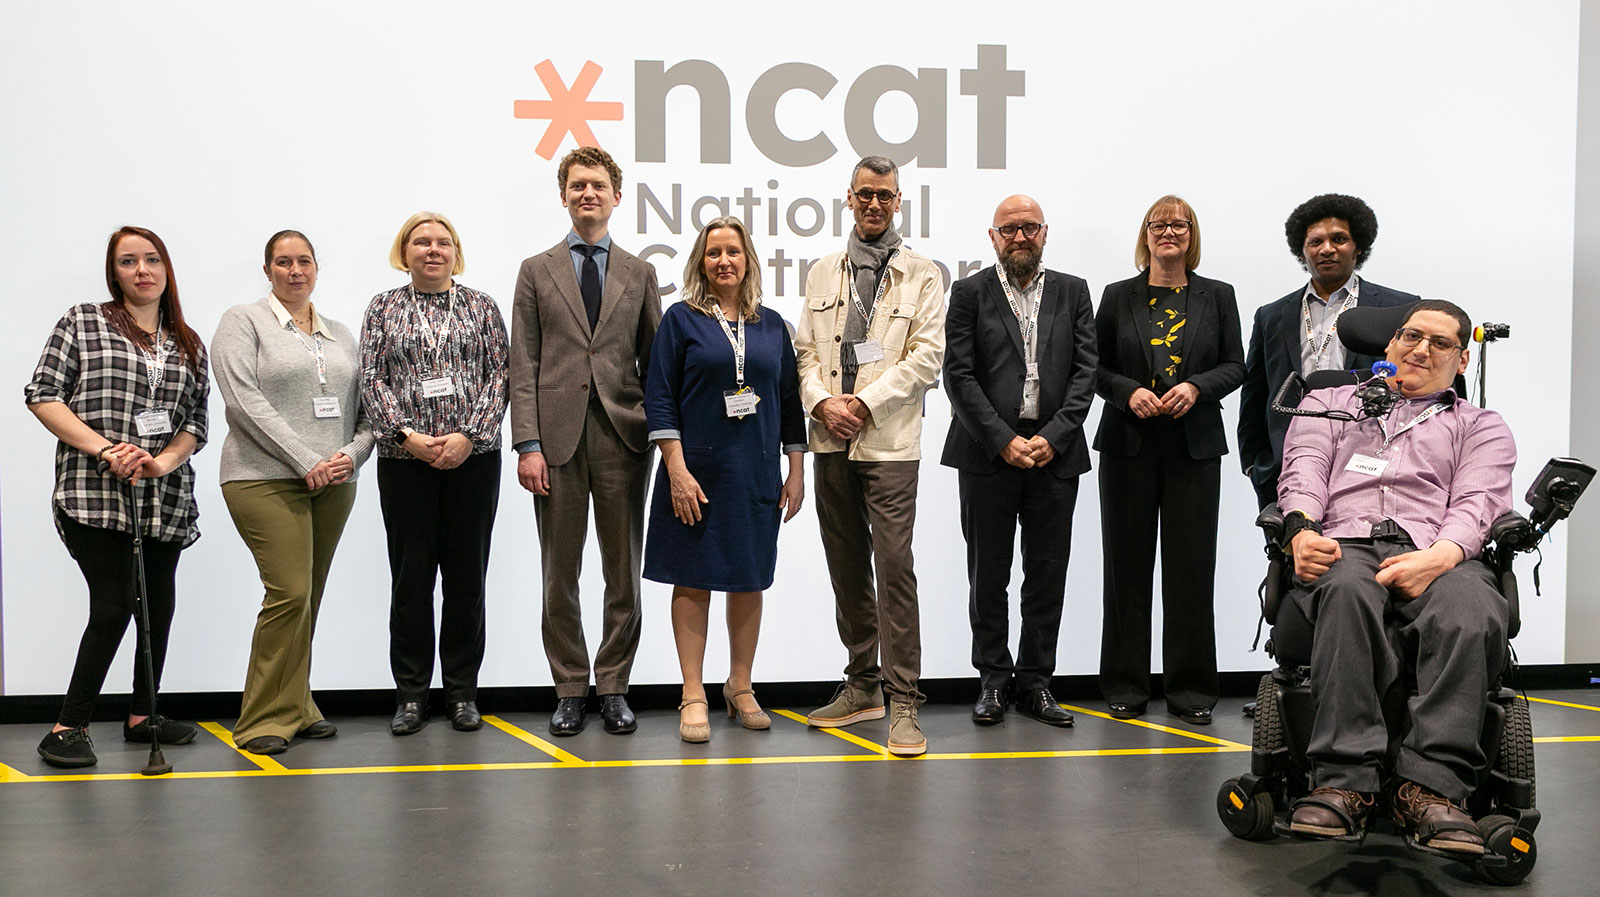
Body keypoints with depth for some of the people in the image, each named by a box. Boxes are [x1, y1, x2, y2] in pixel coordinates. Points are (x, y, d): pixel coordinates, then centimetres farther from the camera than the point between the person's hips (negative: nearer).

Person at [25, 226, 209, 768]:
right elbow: (42, 395, -3)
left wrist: (163, 460, -9)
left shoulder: (190, 346, 14)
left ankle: (142, 716, 24)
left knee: (159, 605, 9)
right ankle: (68, 728, -3)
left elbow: (196, 421, 11)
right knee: (114, 606, -12)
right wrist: (105, 448, -13)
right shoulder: (82, 323, 4)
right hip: (94, 493, -5)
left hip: (166, 497, 5)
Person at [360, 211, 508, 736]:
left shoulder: (481, 307, 9)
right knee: (410, 576, 1)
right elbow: (372, 380, 1)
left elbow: (499, 377, 1)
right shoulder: (384, 308, 9)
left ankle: (462, 692, 13)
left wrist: (468, 435, -11)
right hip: (403, 459, 0)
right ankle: (411, 695, 9)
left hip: (473, 457, 0)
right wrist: (407, 435, -12)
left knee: (466, 574, 4)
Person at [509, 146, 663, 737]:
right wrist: (527, 445, -7)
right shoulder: (537, 272, 9)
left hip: (623, 438, 1)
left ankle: (613, 688, 15)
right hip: (557, 437, -1)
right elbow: (523, 366, 3)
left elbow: (653, 361, 10)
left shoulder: (639, 274, 12)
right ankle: (569, 691, 14)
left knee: (623, 572, 4)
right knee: (559, 575, 4)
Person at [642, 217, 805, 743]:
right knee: (693, 580, 1)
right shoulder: (682, 320, 0)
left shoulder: (770, 325, 10)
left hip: (756, 474, 3)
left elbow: (789, 401, 12)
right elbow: (660, 399, -5)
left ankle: (740, 687, 21)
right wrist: (677, 469, -14)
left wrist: (796, 471, 7)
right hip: (698, 472, -3)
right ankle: (693, 697, 6)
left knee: (749, 580, 8)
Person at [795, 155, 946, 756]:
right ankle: (863, 685, 21)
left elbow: (927, 356, -5)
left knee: (894, 566, -10)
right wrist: (823, 401, -8)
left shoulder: (921, 276, 3)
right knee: (846, 567, 10)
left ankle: (903, 704, -7)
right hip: (831, 442, 5)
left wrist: (866, 402, -12)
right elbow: (805, 351, 11)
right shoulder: (823, 274, 16)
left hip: (889, 442, -4)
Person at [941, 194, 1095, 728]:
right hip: (988, 454, -2)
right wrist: (1003, 441, -11)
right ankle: (993, 679, 15)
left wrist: (1052, 437, -9)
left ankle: (1035, 680, 14)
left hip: (1055, 454, 2)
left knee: (1048, 574, 5)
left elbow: (1085, 371, 3)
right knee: (988, 575, 4)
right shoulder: (970, 293, 4)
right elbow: (959, 375, -3)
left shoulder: (1073, 293, 11)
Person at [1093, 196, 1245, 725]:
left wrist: (1196, 387, -11)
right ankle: (1126, 686, 10)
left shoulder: (1217, 296, 9)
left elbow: (1235, 365, 7)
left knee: (1191, 566, -1)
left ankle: (1190, 688, 7)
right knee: (1128, 563, 2)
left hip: (1194, 447, 0)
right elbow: (1096, 367, 7)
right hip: (1129, 445, 0)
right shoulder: (1119, 297, 8)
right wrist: (1129, 391, -11)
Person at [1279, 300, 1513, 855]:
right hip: (1345, 547, 0)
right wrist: (1301, 531, -12)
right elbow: (1303, 475, 13)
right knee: (1348, 593, -40)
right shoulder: (1329, 403, 31)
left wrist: (1438, 557, -16)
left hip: (1438, 555, 1)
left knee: (1472, 614, -38)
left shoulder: (1481, 428, 28)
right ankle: (1345, 782, -43)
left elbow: (1476, 505, 8)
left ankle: (1431, 786, -39)